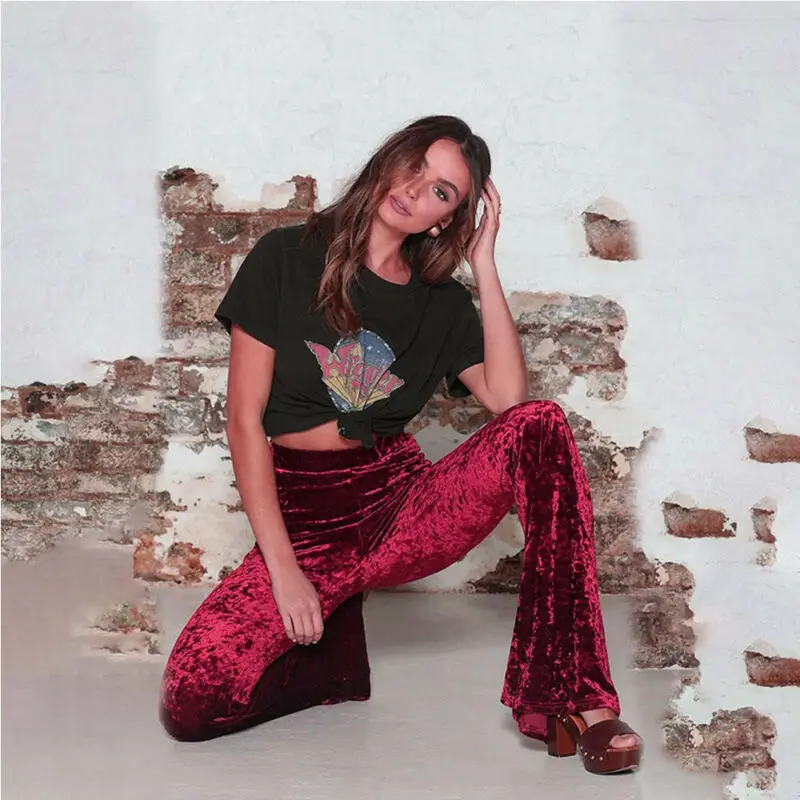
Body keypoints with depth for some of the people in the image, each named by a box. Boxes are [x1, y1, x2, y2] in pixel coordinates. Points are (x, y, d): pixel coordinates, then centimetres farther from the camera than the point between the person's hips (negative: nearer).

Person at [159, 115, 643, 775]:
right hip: (306, 516, -2)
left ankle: (571, 700, -26)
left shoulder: (443, 302, 9)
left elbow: (507, 398, -9)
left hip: (403, 506, 2)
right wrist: (282, 566, -13)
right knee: (192, 704, -26)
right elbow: (245, 420, -5)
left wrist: (484, 267, -7)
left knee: (541, 426, -27)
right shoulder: (287, 259, 0)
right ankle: (330, 644, 8)